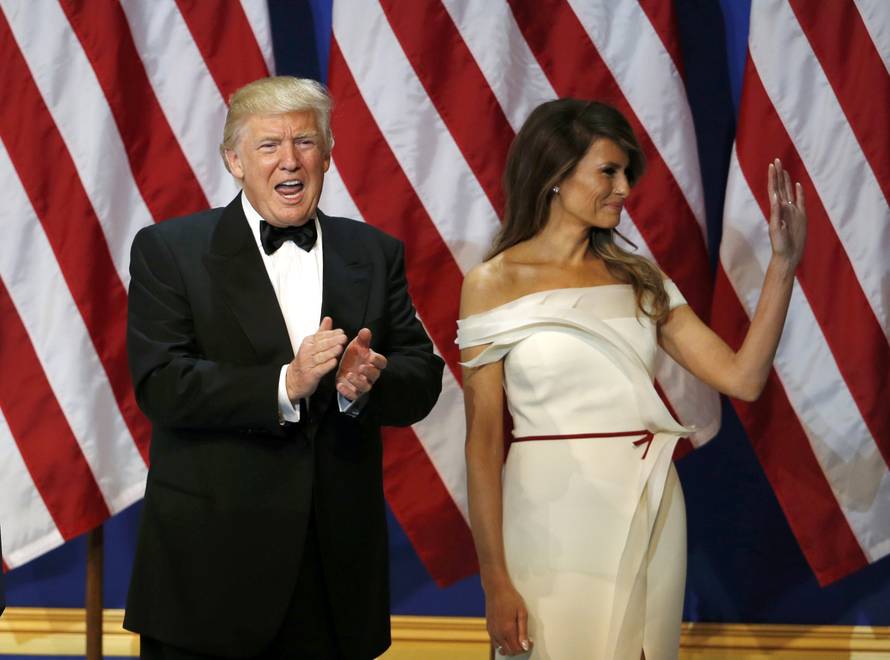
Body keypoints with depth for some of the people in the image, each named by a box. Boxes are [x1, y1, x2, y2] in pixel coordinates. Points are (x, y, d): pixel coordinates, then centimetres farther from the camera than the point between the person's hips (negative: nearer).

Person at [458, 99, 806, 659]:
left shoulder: (637, 278, 7)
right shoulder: (494, 284, -4)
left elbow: (742, 378, 0)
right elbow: (484, 439, -6)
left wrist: (783, 264, -6)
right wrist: (495, 580, -10)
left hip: (650, 517, 4)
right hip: (554, 522, -4)